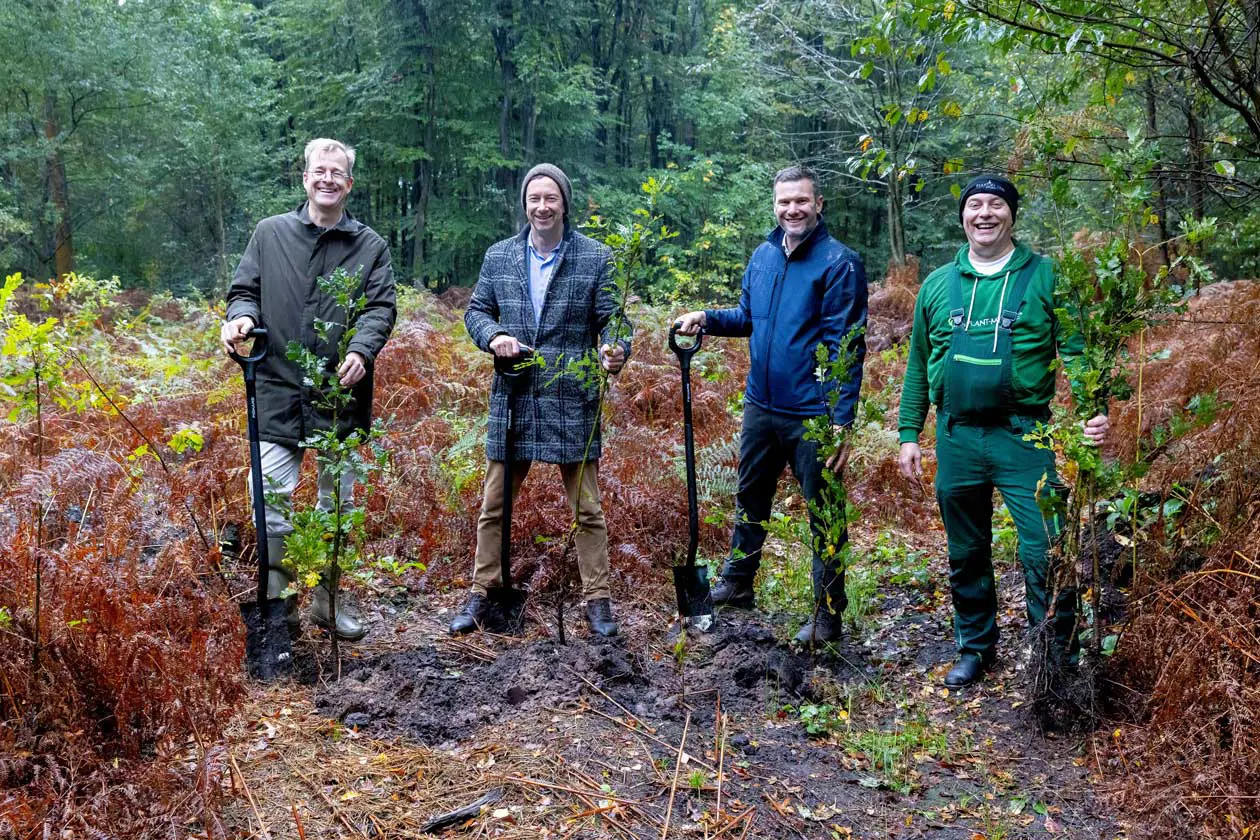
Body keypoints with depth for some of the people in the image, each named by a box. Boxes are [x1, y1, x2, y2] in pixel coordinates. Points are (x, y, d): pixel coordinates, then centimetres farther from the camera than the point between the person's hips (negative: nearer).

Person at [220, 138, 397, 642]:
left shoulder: (369, 245, 6)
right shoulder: (270, 233, 8)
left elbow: (381, 307, -1)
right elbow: (245, 290, 10)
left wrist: (362, 350, -19)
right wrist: (241, 317, -13)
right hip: (279, 389, 0)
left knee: (337, 501, 11)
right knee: (270, 499, -4)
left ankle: (330, 600, 26)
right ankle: (278, 604, 13)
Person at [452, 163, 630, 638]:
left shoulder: (596, 258, 0)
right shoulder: (499, 257, 8)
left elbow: (613, 318, -2)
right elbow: (476, 310, 15)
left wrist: (616, 351, -24)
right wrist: (493, 336, -7)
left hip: (573, 402, -2)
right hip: (512, 400, 3)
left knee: (587, 509, 6)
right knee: (494, 506, 9)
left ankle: (598, 600, 18)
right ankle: (480, 595, 23)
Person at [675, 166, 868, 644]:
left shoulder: (839, 263, -13)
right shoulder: (763, 255, 7)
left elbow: (847, 348, -17)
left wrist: (842, 421, -21)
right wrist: (707, 319, 0)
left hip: (812, 415, -7)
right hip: (761, 406, 7)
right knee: (750, 497, 21)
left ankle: (828, 615, 18)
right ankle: (736, 584, 40)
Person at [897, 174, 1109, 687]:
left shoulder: (1045, 277, 0)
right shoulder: (938, 285, 10)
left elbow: (1078, 352, -2)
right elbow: (919, 365, 14)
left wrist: (1094, 410, -17)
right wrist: (908, 433, 11)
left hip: (1024, 437, -3)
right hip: (956, 438, 4)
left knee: (1044, 555, -6)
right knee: (965, 555, 15)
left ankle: (1059, 659, 11)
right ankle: (975, 647, 32)